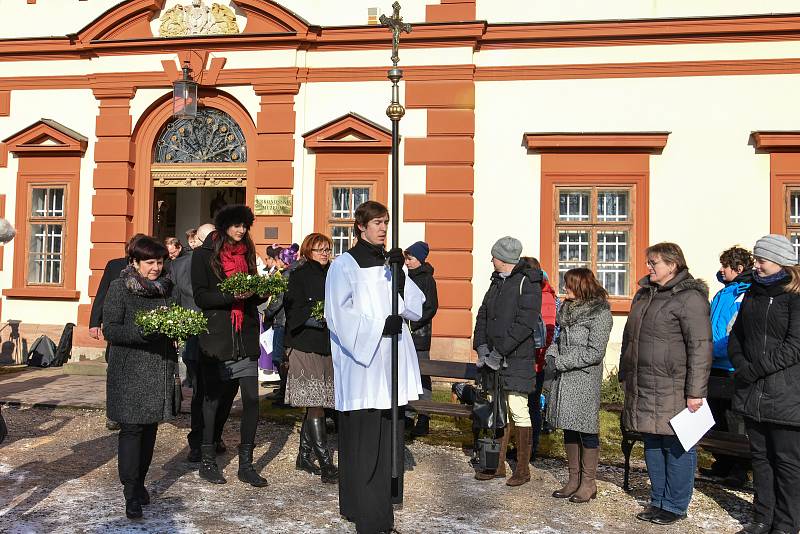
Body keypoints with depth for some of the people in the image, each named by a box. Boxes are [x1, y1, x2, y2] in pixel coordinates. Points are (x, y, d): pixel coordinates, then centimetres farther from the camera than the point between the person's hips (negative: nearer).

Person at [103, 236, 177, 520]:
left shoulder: (165, 287, 11)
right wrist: (141, 332, -26)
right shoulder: (119, 287, -4)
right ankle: (131, 494, 4)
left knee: (150, 428, 11)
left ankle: (140, 482, 25)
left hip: (160, 369, 5)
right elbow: (110, 329, -10)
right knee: (131, 429, -4)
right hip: (129, 371, -5)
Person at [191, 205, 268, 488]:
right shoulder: (204, 255, 1)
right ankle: (207, 460, 22)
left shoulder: (246, 253, 15)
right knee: (214, 398, 6)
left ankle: (246, 464, 11)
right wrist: (231, 296, -21)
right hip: (216, 336, -4)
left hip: (246, 337, 4)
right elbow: (200, 296, -8)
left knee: (251, 398, 0)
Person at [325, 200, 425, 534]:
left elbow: (415, 309, 7)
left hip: (391, 362, 6)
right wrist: (379, 326, -17)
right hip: (360, 360, -5)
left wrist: (399, 273, -6)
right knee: (362, 439, -3)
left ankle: (382, 504, 18)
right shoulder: (345, 265, -1)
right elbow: (339, 313, -10)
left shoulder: (389, 263, 16)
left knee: (388, 438, 7)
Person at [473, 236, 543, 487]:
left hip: (517, 357, -7)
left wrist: (499, 351, -18)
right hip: (494, 356, 7)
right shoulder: (497, 281, 16)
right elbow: (483, 314, 13)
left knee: (518, 410, -2)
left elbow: (525, 323, -17)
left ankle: (523, 469, 12)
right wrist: (481, 346, -1)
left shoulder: (528, 282, -9)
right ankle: (497, 465, 21)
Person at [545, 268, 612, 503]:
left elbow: (595, 352, -16)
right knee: (569, 429, 13)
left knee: (586, 430, 2)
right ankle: (574, 480, 25)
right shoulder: (568, 308, 12)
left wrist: (560, 362, -15)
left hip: (585, 380, -7)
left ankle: (588, 483, 16)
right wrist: (551, 355, 1)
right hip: (563, 379, 8)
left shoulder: (599, 313, -11)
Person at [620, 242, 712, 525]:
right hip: (644, 388, 8)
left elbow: (700, 347, -15)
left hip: (674, 390, -8)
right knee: (652, 446, 16)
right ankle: (658, 501, 29)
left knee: (677, 447, 4)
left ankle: (675, 506, 18)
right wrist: (625, 375, 21)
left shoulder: (690, 298, -11)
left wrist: (695, 391, -18)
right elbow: (629, 337, 22)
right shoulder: (644, 294, 15)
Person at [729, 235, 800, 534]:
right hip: (752, 394, 6)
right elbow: (736, 334, 15)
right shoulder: (754, 293, 13)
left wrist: (753, 370, -16)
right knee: (760, 457, 14)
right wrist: (740, 364, -3)